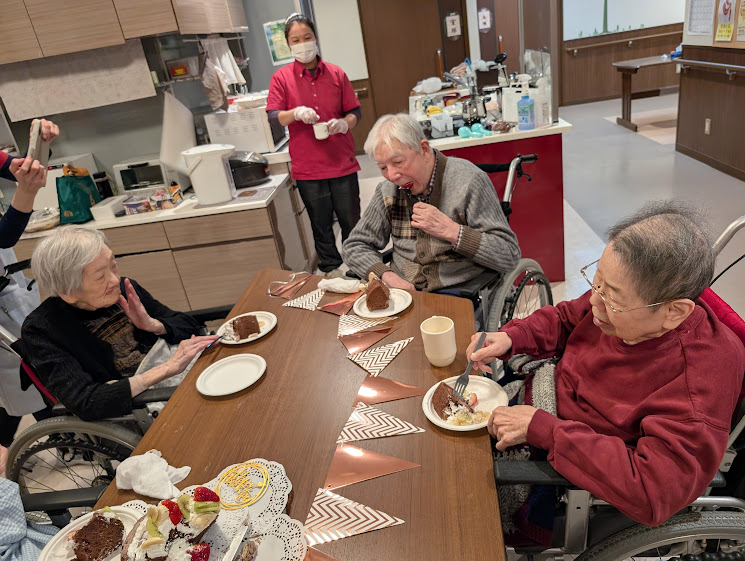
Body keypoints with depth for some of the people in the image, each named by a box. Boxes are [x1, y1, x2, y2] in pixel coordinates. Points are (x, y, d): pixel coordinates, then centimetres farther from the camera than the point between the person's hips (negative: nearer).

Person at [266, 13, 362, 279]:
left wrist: (344, 123, -16)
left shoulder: (336, 74, 5)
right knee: (321, 224, 11)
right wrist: (295, 113, -25)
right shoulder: (281, 78, 1)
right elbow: (273, 116, -6)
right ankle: (331, 269, 28)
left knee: (351, 221, 9)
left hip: (342, 163, 1)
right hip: (307, 167, -1)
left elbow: (355, 111, 7)